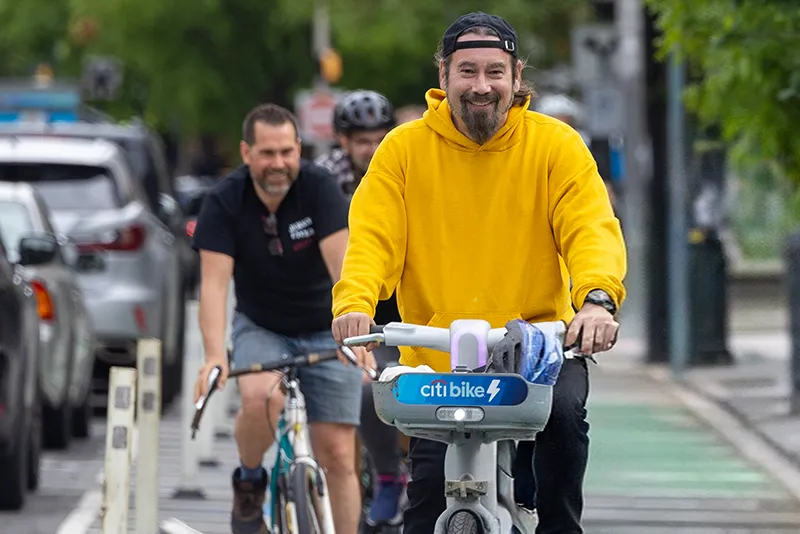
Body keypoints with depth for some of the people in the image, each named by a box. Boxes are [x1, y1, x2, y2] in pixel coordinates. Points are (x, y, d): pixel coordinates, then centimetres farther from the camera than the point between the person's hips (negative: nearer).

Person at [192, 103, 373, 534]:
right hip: (260, 328, 0)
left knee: (338, 455, -6)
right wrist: (215, 355, -41)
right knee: (261, 399, -32)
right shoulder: (224, 202, -17)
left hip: (324, 332, 0)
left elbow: (343, 267, -29)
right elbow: (214, 283, -26)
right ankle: (249, 480, -2)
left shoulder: (319, 188, -19)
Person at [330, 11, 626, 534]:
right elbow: (372, 237, -6)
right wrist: (355, 303, -28)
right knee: (430, 488, -9)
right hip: (435, 354, 1)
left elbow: (592, 229, -11)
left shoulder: (556, 144, 1)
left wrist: (598, 298, -32)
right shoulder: (404, 149, 3)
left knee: (563, 410, -30)